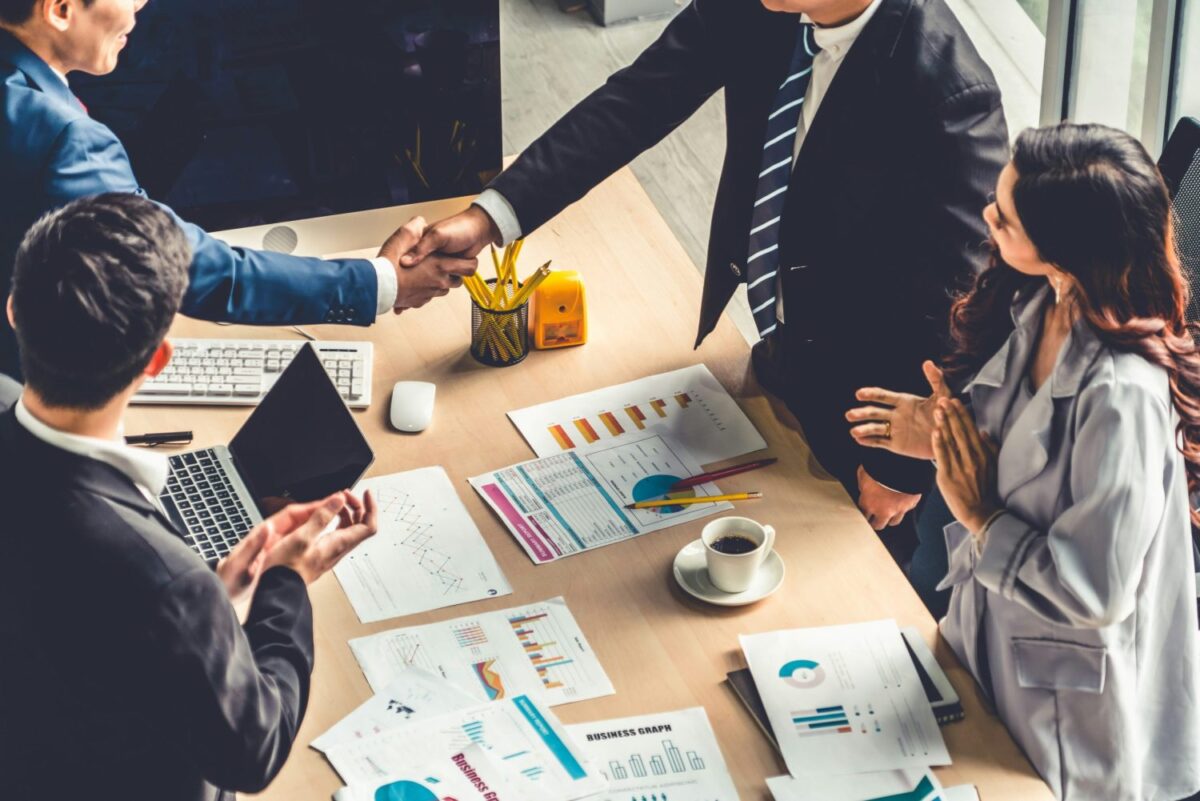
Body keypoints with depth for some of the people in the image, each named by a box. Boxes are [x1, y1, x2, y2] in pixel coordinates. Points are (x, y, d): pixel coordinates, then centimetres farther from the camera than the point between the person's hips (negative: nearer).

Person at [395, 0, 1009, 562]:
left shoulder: (947, 94, -34)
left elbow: (960, 304, -25)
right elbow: (637, 101, -12)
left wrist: (905, 468, -15)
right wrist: (491, 215, -23)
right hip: (774, 353, 6)